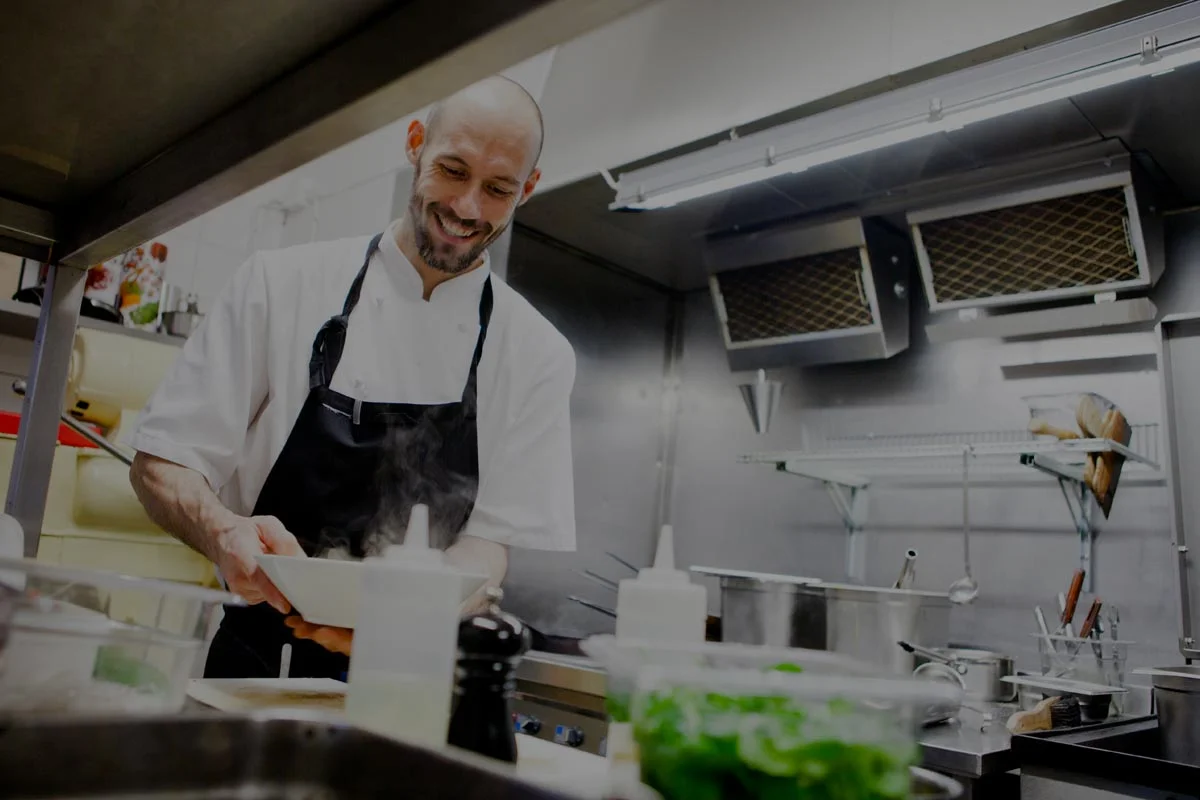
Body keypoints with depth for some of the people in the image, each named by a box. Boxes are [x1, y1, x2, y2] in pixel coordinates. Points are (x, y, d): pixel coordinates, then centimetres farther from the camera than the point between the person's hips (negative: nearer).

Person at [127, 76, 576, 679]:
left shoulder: (539, 355, 0)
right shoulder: (283, 284, 0)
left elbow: (495, 540, -4)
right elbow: (161, 461, 1)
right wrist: (223, 534, -20)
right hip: (256, 667, 0)